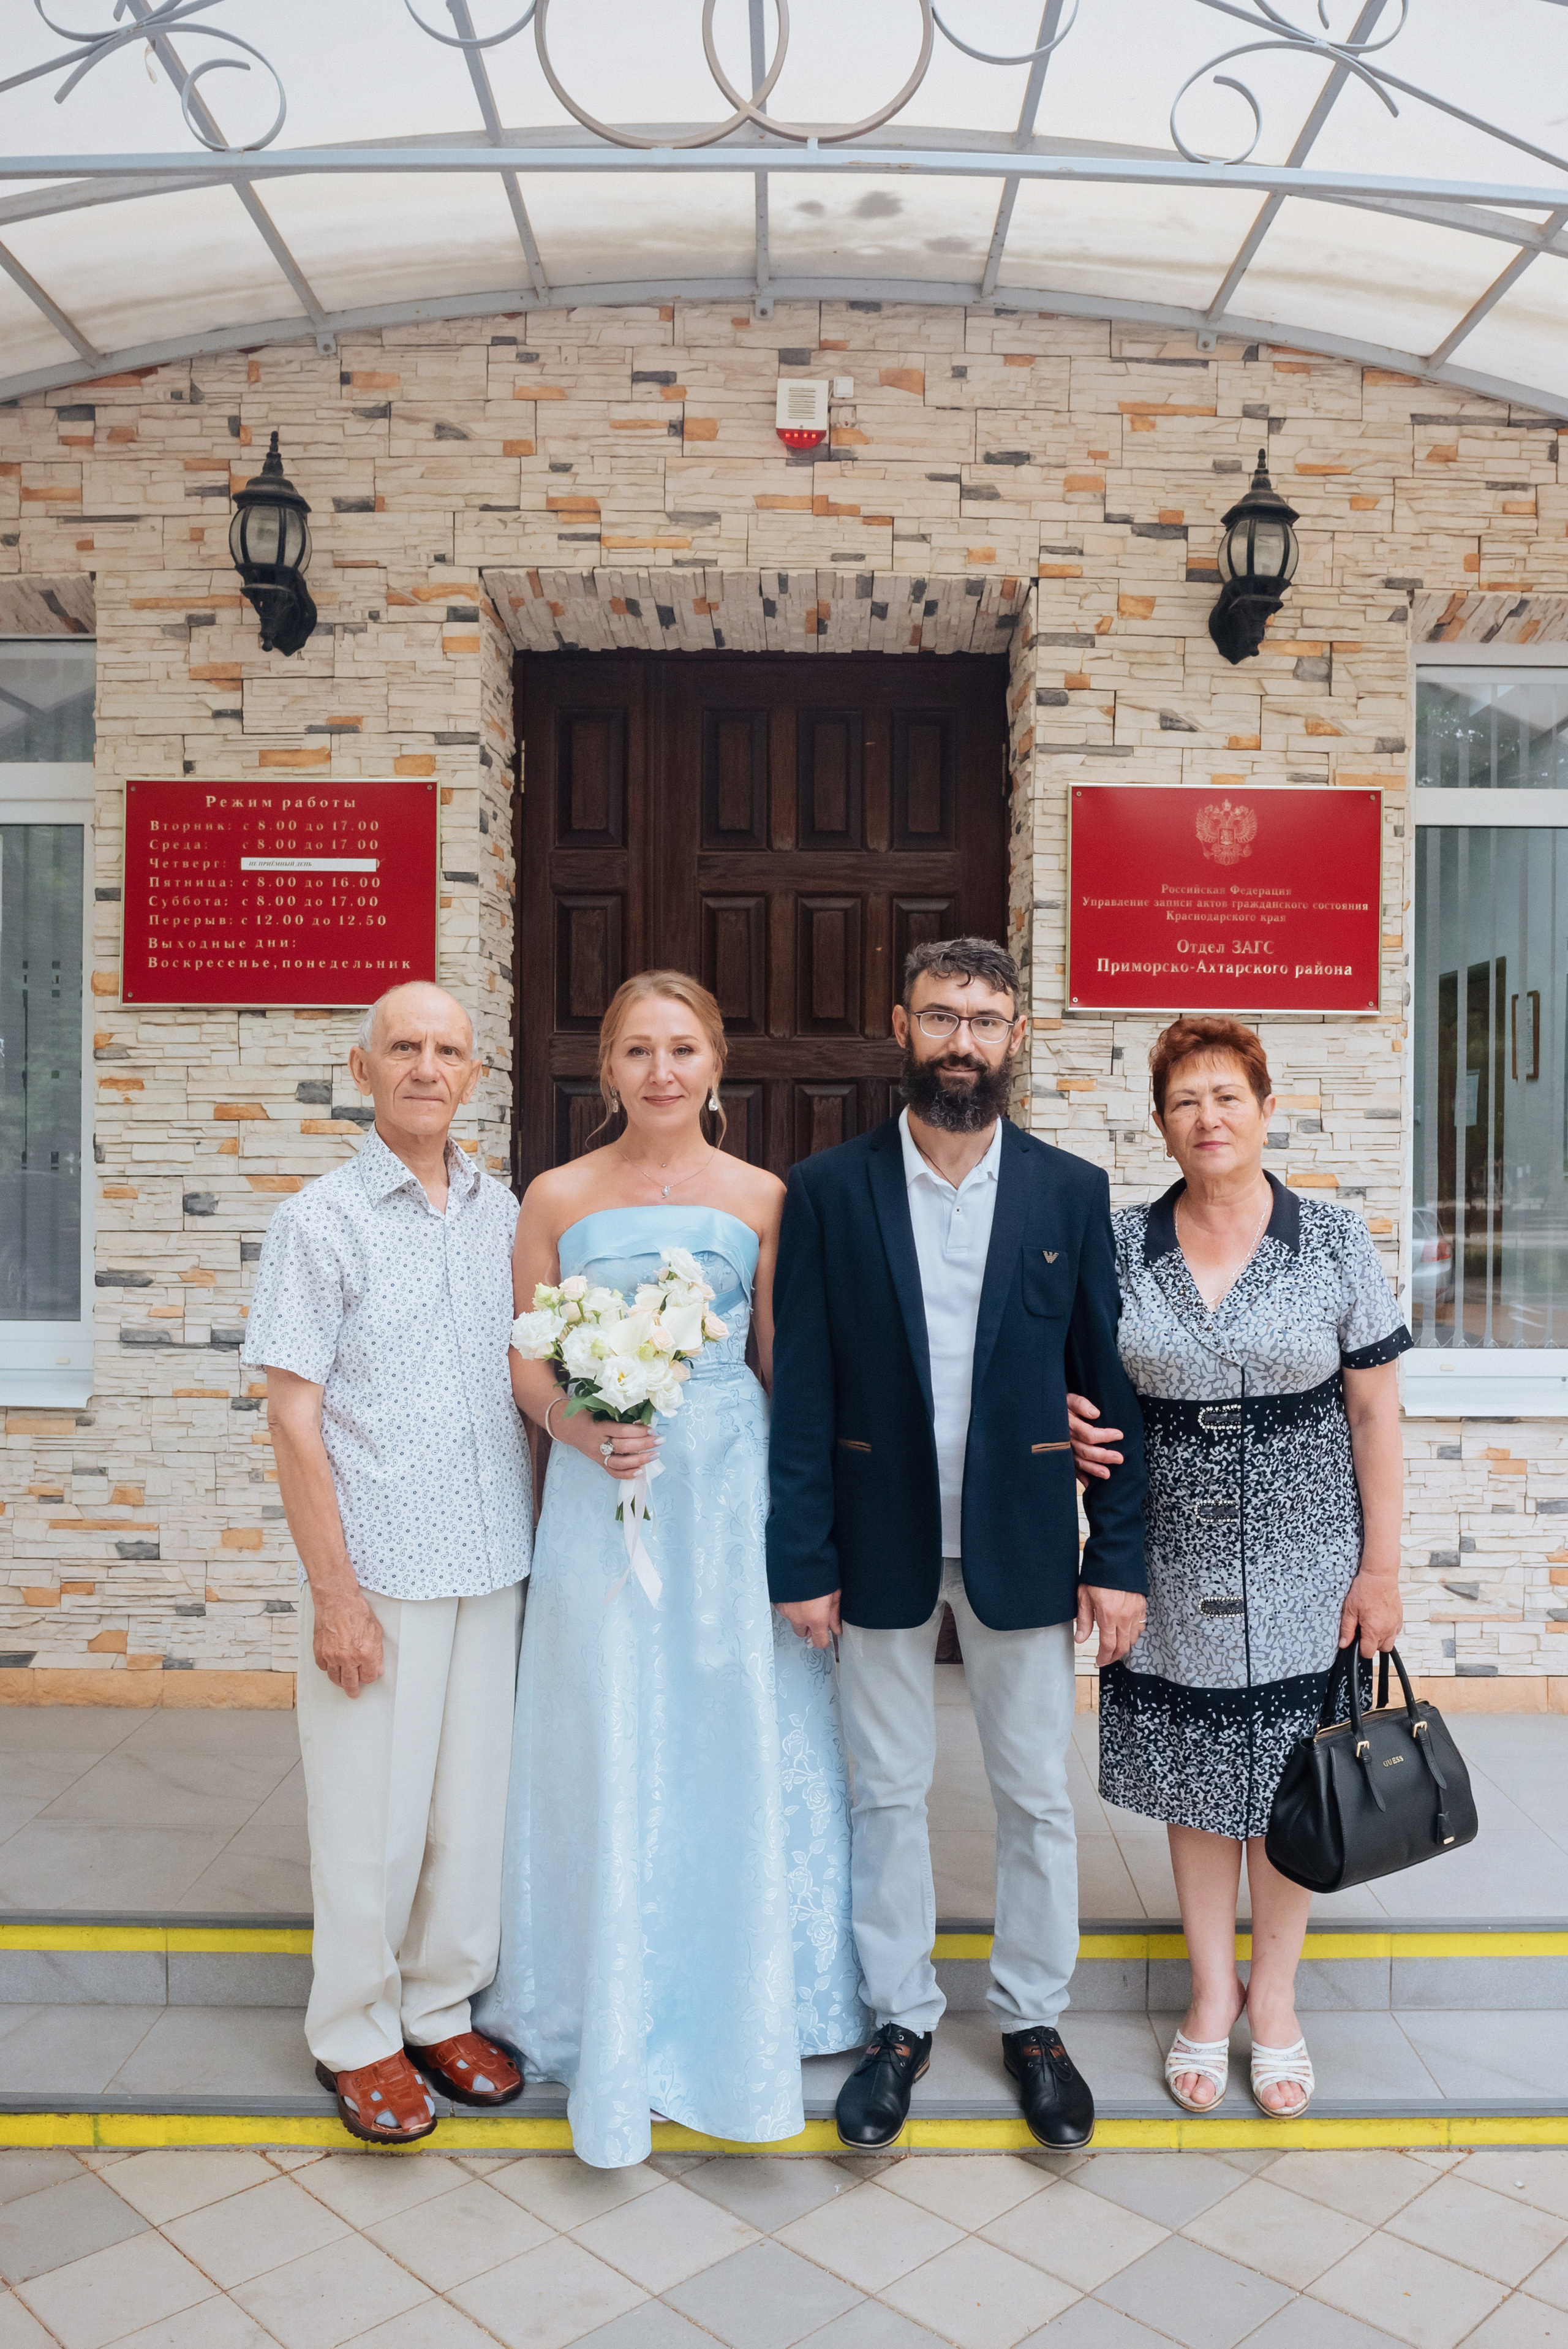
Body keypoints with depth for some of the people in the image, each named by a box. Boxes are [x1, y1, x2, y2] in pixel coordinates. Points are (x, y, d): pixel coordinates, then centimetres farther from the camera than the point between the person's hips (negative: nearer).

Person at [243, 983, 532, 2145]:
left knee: (474, 1800, 13)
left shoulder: (502, 1212, 6)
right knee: (373, 1814, 7)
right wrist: (334, 1593, -11)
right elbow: (295, 1420, -8)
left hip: (493, 1566, 4)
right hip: (380, 1570, -4)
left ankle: (442, 2008, 32)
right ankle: (357, 2033, 28)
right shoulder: (321, 1221, -7)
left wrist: (538, 1531, 8)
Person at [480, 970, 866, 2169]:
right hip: (603, 1493, 0)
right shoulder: (558, 1198, 2)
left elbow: (783, 1360, 4)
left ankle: (743, 2000, 30)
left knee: (740, 1740, 7)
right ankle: (617, 2013, 28)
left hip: (734, 1490, 0)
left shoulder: (762, 1197, 2)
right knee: (610, 1748, 7)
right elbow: (528, 1362, 4)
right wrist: (581, 1429, -16)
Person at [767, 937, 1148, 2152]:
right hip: (882, 1548, 0)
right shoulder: (827, 1190, -4)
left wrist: (1118, 1557, -2)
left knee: (1038, 1797, 14)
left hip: (1023, 1548, 1)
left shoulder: (1073, 1192, -1)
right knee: (888, 1793, 14)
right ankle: (901, 2020, 34)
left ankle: (1034, 2020, 35)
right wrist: (802, 1560, -7)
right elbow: (802, 1390, -4)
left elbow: (1107, 1383, 0)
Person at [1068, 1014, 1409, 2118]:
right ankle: (1212, 1991, 32)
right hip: (1172, 1562, 1)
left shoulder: (1335, 1241, -5)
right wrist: (1070, 1425, -14)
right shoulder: (1120, 1243, -2)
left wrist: (1381, 1567, -5)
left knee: (1289, 1778, 10)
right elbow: (1080, 1381, 9)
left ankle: (1275, 1994, 32)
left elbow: (1376, 1411, -3)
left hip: (1302, 1555, -1)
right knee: (1194, 1779, 11)